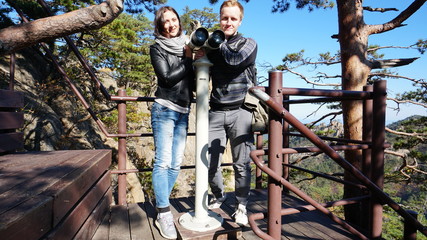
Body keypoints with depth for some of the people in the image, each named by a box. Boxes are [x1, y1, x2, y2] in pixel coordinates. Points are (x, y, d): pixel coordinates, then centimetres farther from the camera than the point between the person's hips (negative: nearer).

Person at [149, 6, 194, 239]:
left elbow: (193, 79, 13)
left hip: (183, 112, 5)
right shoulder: (157, 48, 4)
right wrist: (189, 60, -5)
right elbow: (167, 77, -9)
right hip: (165, 110, -5)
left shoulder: (186, 46, 16)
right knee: (163, 162, -7)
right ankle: (164, 214, 1)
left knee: (175, 164, 5)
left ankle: (161, 206, 18)